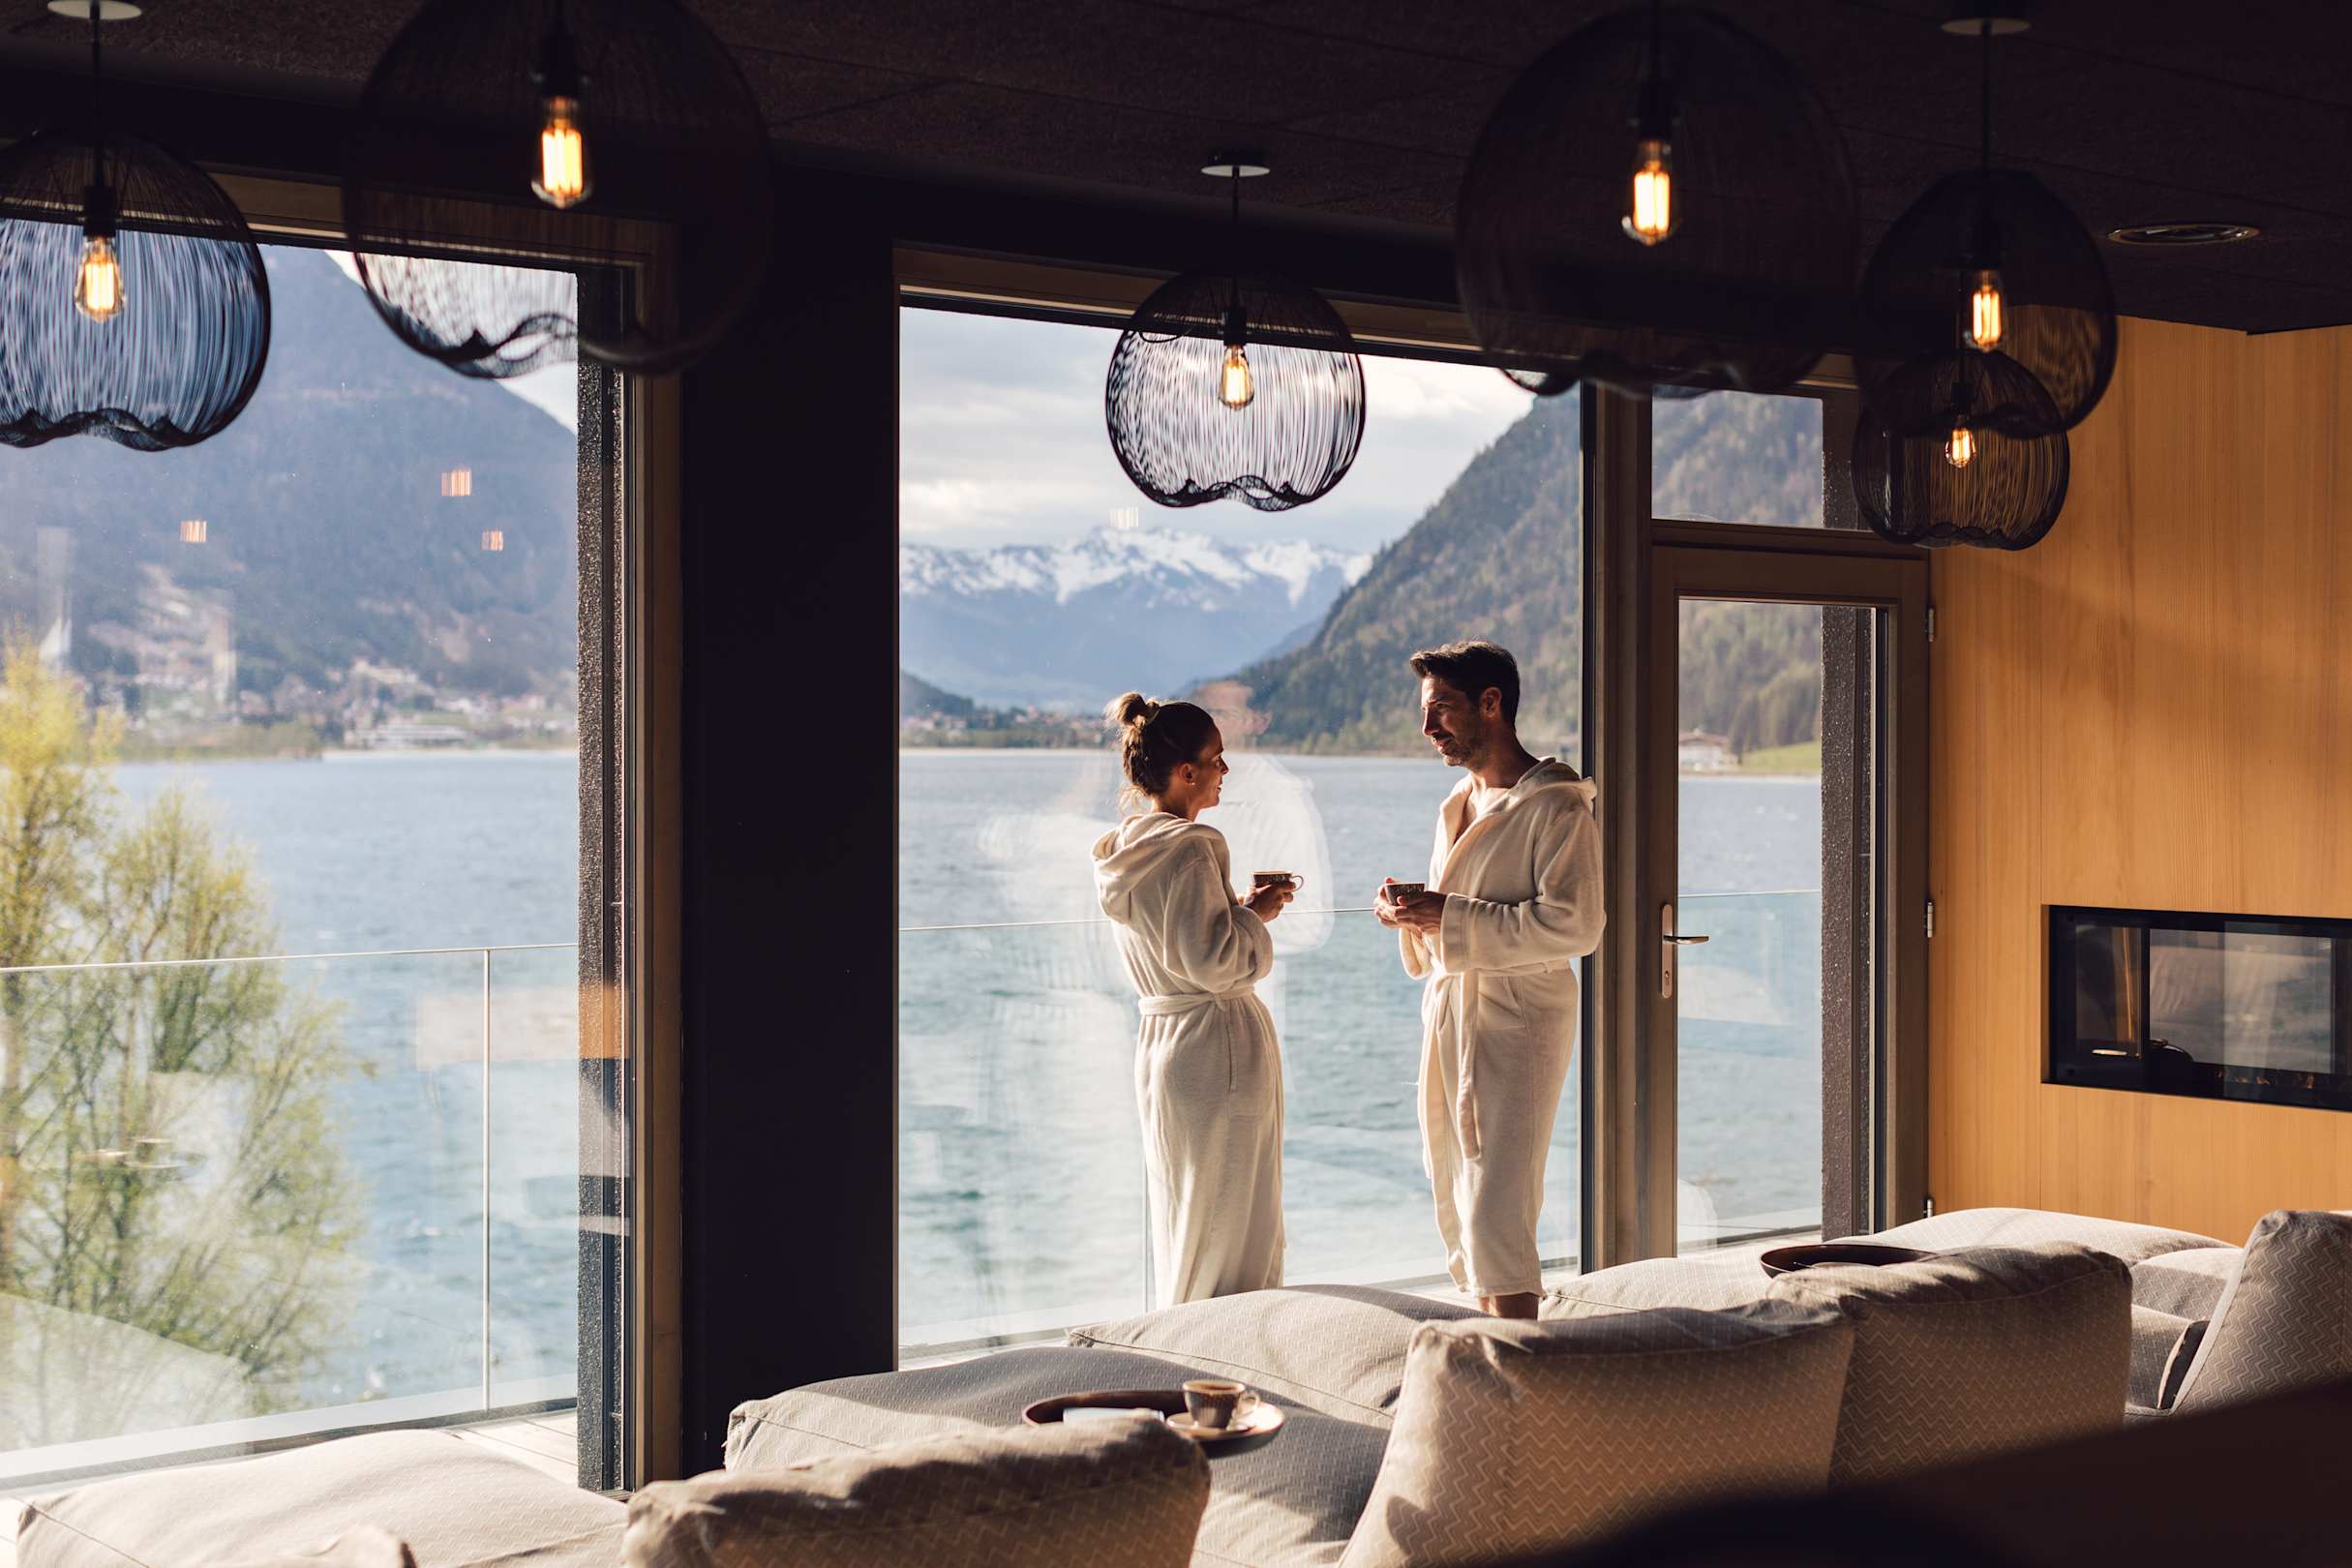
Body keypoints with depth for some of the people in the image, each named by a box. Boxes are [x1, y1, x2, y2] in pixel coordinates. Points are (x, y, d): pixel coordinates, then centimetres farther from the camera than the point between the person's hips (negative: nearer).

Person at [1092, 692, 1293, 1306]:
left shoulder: (1123, 850, 9)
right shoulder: (1188, 848, -19)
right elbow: (1213, 961, -22)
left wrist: (1241, 905, 13)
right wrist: (1256, 914, -7)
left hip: (1160, 1042, 9)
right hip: (1218, 1048, -9)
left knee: (1184, 1220, 18)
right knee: (1231, 1229, -1)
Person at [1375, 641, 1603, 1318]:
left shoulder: (1556, 805, -10)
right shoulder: (1459, 806, 17)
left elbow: (1574, 926, -20)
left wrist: (1450, 917, -19)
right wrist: (1408, 911, 4)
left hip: (1516, 1027, -9)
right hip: (1448, 1024, 9)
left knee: (1495, 1216, -13)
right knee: (1460, 1210, 11)